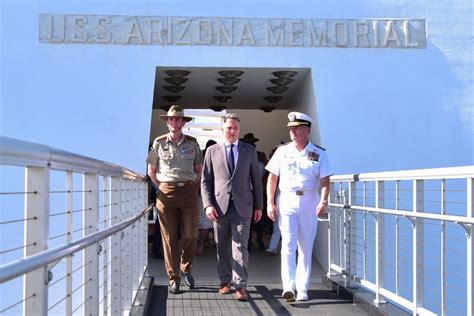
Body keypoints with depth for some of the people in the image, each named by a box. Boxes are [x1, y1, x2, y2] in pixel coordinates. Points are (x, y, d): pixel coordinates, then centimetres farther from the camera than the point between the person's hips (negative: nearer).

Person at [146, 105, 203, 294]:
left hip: (189, 192, 1)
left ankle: (186, 268, 24)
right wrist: (161, 187, 6)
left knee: (190, 234, -1)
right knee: (169, 238, 0)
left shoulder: (192, 143, 8)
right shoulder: (159, 143, 5)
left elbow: (199, 169, 15)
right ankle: (173, 278, 8)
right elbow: (151, 170, 11)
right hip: (166, 192, -1)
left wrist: (193, 186, 7)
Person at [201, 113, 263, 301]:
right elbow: (205, 181, 5)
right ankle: (225, 281, 20)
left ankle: (240, 285, -4)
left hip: (242, 206, -1)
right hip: (220, 206, 1)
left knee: (240, 246, -7)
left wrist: (259, 206, 8)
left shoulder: (249, 150, 9)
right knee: (222, 247, 8)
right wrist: (208, 205, -6)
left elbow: (256, 179, 11)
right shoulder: (212, 151, 8)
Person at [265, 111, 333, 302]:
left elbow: (324, 181, -2)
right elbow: (272, 179, 7)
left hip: (309, 202, 0)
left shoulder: (319, 154, 3)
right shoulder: (282, 152, 6)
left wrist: (323, 202, -16)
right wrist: (270, 202, -2)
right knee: (288, 245, -12)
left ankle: (302, 289, 13)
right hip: (287, 201, 0)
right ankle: (288, 287, -18)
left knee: (306, 249, 5)